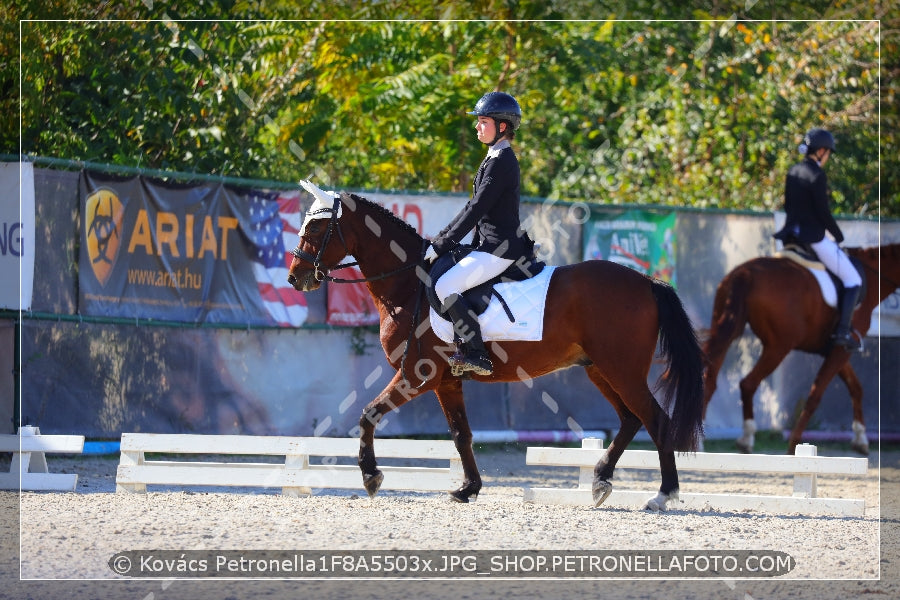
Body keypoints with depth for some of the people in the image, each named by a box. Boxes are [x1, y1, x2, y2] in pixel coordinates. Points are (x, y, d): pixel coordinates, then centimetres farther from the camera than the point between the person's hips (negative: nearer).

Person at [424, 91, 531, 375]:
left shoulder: (501, 162, -15)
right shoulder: (496, 158, 17)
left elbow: (476, 210, -18)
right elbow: (474, 207, 21)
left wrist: (440, 245, -16)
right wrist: (442, 238, 16)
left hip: (499, 247, -11)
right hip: (492, 245, 11)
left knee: (445, 286, -22)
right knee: (441, 279, 17)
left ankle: (476, 354, -22)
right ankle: (464, 345, 14)